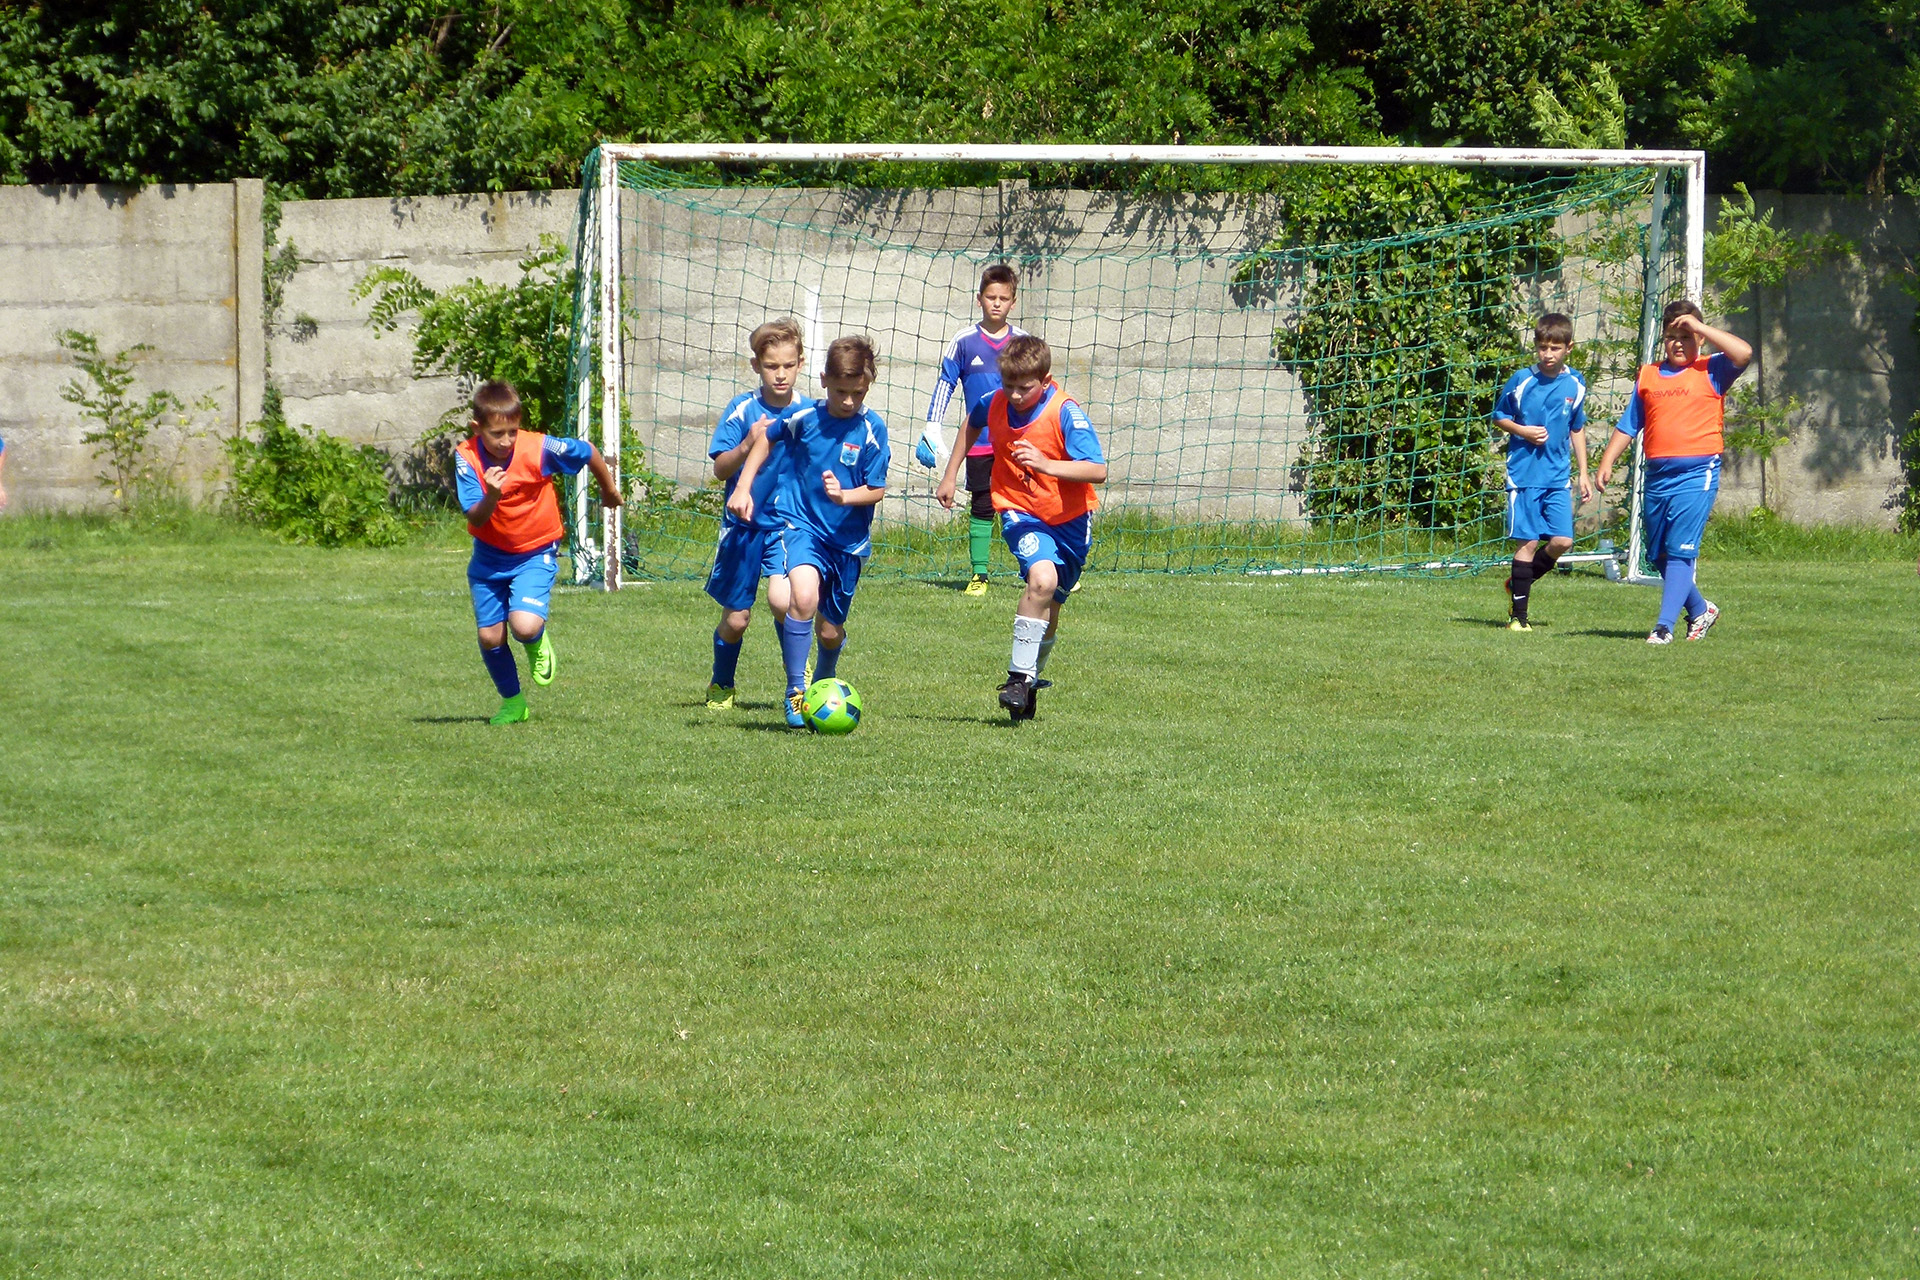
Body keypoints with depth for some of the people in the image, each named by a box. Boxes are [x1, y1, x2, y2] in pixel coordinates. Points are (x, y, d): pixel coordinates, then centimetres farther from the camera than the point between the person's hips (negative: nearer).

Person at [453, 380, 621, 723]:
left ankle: (537, 644, 15)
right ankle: (512, 702, 30)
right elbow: (475, 519, -21)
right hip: (490, 556, 2)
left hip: (534, 554, -2)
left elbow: (588, 452, -4)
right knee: (490, 637, 4)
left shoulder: (538, 449, -22)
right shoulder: (467, 457, -18)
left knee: (525, 626, -23)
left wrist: (609, 490, 14)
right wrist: (491, 496, -43)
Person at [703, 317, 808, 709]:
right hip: (743, 525, 0)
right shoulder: (742, 409, -7)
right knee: (736, 619, 7)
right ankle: (721, 685, 35)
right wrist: (747, 445, -26)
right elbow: (720, 469, -10)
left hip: (788, 524, 0)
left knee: (781, 599, -23)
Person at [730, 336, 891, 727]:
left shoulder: (871, 430, -10)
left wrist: (844, 495, -25)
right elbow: (767, 439, 13)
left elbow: (877, 490, -6)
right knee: (804, 597, -29)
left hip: (848, 537, 1)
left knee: (830, 629, 12)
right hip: (802, 524, -1)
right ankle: (795, 691, -19)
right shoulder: (804, 418, -8)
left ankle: (825, 681, 46)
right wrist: (743, 487, 9)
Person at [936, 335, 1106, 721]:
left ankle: (1032, 680, 38)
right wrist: (951, 474, 18)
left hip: (1069, 518, 0)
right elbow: (972, 423, 18)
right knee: (1042, 578, -28)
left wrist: (1046, 464, -42)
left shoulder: (1065, 413, -21)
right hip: (1021, 511, 0)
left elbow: (1098, 471, -30)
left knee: (1049, 605, 14)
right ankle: (1019, 676, -25)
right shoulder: (995, 405, -8)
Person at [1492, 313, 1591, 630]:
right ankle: (1518, 614, 3)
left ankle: (1520, 582, 21)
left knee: (1563, 541, -5)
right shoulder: (1521, 381, -4)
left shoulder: (1575, 385, 5)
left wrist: (1584, 473, 16)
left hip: (1557, 476, 3)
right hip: (1523, 473, -3)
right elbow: (1499, 417, 7)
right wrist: (1523, 431, -12)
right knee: (1528, 542, -5)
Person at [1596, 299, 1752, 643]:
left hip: (1697, 475, -6)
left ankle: (1664, 626, -15)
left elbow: (1743, 353, -17)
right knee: (1659, 556, 13)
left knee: (1680, 552, -13)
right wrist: (1607, 461, 8)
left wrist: (1699, 326, -11)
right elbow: (1628, 426, 18)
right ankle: (1700, 609, 33)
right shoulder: (1648, 376, 14)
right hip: (1657, 476, 6)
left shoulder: (1709, 372, 2)